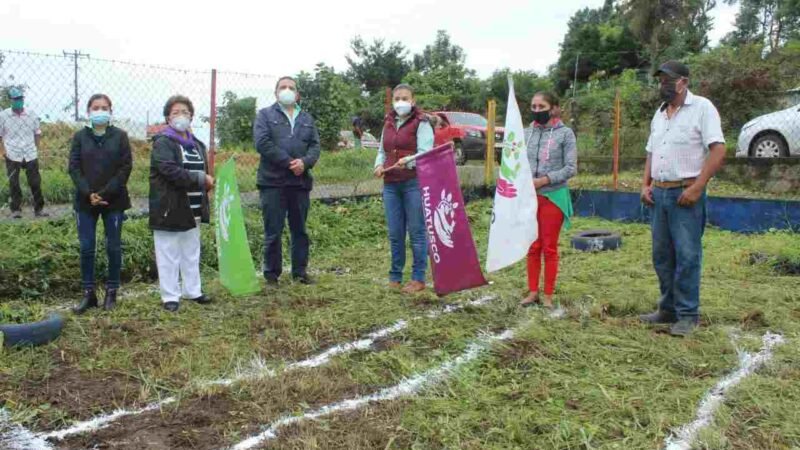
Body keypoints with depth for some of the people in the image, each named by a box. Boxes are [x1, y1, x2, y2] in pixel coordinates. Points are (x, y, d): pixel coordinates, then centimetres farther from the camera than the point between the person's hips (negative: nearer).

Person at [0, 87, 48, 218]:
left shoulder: (31, 114, 3)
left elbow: (37, 133, 10)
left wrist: (36, 148, 3)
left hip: (30, 155, 1)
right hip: (12, 155, -1)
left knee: (35, 182, 4)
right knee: (13, 184, 5)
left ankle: (39, 209, 13)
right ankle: (16, 209, 13)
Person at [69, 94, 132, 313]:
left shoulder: (120, 136, 1)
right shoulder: (80, 137, 5)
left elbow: (126, 167, -6)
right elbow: (73, 167, 1)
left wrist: (105, 193, -14)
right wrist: (88, 193, -14)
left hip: (114, 201, -1)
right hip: (85, 201, 2)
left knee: (113, 247, 4)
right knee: (86, 248, 3)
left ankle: (111, 293, 15)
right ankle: (88, 294, 13)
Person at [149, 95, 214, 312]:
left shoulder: (197, 144, 14)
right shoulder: (162, 143, -10)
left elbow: (203, 173, 24)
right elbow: (172, 172, -24)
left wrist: (207, 184, 5)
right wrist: (201, 179, -20)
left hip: (192, 210, 7)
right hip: (169, 209, -7)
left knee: (191, 254, 15)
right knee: (169, 255, 1)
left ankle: (192, 290, 26)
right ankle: (170, 296, 10)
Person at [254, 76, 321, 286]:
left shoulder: (307, 119, 17)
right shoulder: (265, 115, 4)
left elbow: (315, 145, 7)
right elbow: (262, 143, -10)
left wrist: (304, 162, -14)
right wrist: (288, 162, -16)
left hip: (301, 182, 4)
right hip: (273, 182, -4)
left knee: (300, 230, 11)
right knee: (273, 232, 1)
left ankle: (300, 271, 22)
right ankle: (271, 273, 12)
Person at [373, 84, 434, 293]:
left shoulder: (421, 123, -2)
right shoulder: (388, 123, 17)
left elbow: (425, 153, -11)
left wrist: (407, 161, -29)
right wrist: (379, 164, 1)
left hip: (414, 183, -5)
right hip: (390, 184, 6)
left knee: (417, 231, -1)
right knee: (395, 233, 9)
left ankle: (418, 278, 7)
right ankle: (395, 276, 19)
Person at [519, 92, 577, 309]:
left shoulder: (565, 133, -3)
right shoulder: (527, 133, 7)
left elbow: (571, 168, -7)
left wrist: (543, 180, -16)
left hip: (553, 196, -3)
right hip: (529, 197, 3)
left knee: (549, 248, 6)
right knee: (532, 247, 9)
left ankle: (548, 295, 15)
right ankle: (532, 291, 19)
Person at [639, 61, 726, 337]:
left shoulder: (702, 108, -6)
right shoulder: (659, 113, 16)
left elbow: (718, 151, -13)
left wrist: (697, 187, -19)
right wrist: (645, 184, 8)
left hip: (686, 192, -7)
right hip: (658, 193, 7)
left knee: (687, 256, -4)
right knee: (661, 255, 11)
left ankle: (688, 315, 5)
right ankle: (668, 309, 22)